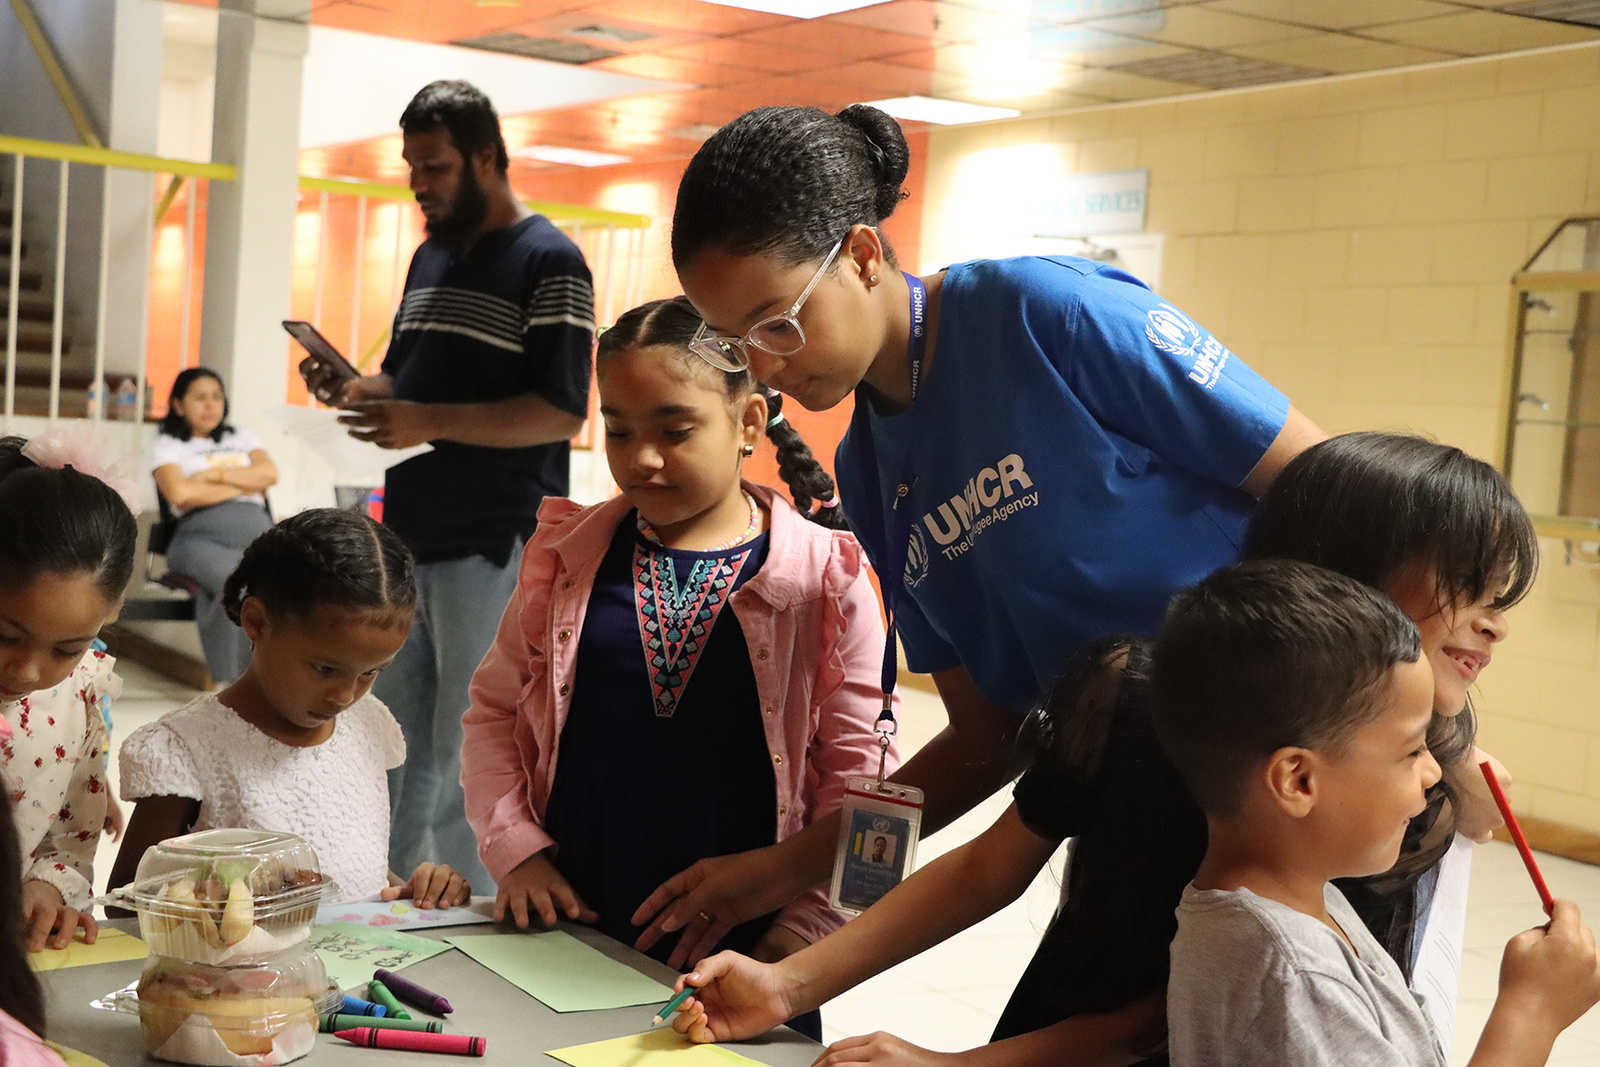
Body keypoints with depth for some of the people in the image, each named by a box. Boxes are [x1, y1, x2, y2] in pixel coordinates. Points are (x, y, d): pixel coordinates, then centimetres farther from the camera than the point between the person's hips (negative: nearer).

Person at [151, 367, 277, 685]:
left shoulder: (241, 438, 33)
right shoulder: (168, 445, 21)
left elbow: (270, 474, 12)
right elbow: (179, 493, -1)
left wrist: (215, 474, 5)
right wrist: (246, 485, 7)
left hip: (257, 531, 3)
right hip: (201, 536, -3)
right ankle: (227, 681, -31)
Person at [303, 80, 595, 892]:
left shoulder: (547, 262, -8)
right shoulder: (431, 258, 17)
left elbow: (561, 410, -15)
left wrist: (427, 422, -23)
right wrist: (358, 392, 2)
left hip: (492, 548, -8)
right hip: (409, 537, 8)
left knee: (466, 766, -2)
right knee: (396, 753, 13)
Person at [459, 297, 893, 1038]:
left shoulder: (824, 578, -5)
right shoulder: (569, 556, 4)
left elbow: (858, 771, -5)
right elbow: (495, 709, 10)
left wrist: (800, 931, -12)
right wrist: (515, 849, -3)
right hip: (568, 933, 3)